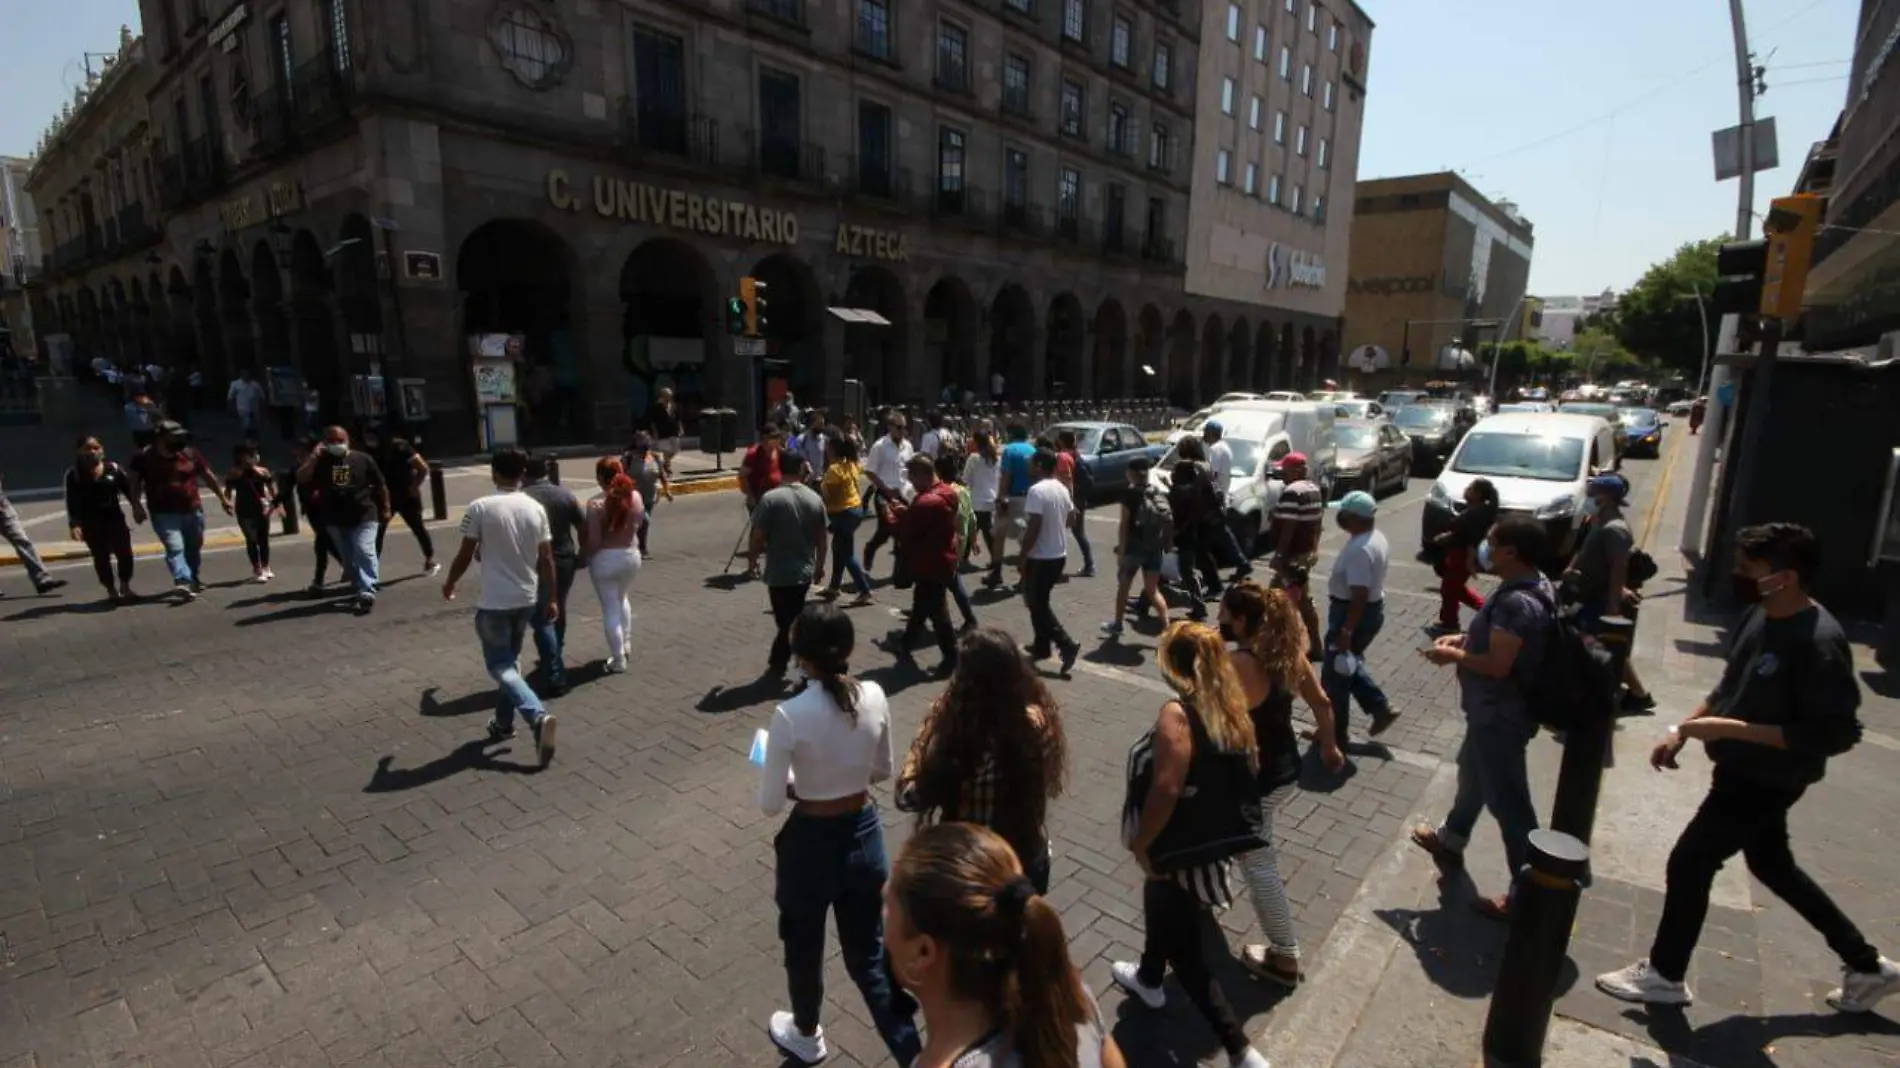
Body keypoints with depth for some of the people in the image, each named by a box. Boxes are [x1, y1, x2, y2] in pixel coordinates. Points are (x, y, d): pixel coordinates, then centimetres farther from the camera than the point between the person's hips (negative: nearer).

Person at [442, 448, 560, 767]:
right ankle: (504, 723, 29)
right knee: (510, 660, 21)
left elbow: (465, 555, -7)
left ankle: (538, 716, -16)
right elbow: (546, 560, 2)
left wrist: (449, 585, 12)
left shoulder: (480, 508, -13)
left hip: (494, 602, -5)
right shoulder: (536, 508, -2)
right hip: (527, 599, 5)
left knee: (500, 666, 4)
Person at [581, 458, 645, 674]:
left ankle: (618, 660, 15)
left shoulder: (596, 504, -20)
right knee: (622, 599, 29)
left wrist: (584, 555, 0)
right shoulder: (636, 497, -7)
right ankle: (626, 644, 37)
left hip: (605, 558, -5)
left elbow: (593, 540, -18)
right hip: (631, 555, 5)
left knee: (610, 607, 7)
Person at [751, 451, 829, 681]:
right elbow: (821, 538, 5)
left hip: (779, 572, -4)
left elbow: (758, 537, -13)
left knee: (787, 622, 6)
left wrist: (754, 555, 8)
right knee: (791, 619, 19)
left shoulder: (770, 498, -15)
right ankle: (778, 662, 30)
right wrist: (819, 564, 20)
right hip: (804, 571, 4)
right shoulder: (815, 499, -2)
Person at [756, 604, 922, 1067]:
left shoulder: (790, 715, -24)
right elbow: (883, 770, 3)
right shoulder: (874, 697, -11)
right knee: (870, 955, 21)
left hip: (811, 843, -3)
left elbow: (770, 803, -15)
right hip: (865, 834, 3)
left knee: (804, 947, 26)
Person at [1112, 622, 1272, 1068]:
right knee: (1161, 909, 32)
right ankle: (1148, 979, 56)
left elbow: (1166, 789, -29)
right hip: (1211, 840, 9)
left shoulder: (1177, 713, -26)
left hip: (1182, 851, -9)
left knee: (1187, 952, 10)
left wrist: (1140, 843, -15)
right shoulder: (1230, 708, -2)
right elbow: (1236, 777, 7)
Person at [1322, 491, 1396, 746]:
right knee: (1349, 665, 25)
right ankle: (1381, 708, 28)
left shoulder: (1360, 549, -28)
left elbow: (1359, 595, -29)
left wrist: (1346, 631, -25)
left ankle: (1335, 733, 17)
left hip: (1354, 613, -10)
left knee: (1334, 673, 4)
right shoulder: (1376, 537, 5)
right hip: (1372, 609, 10)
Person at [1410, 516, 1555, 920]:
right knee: (1472, 774, 27)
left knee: (1507, 799, 1)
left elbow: (1497, 664, -30)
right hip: (1494, 710, 11)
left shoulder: (1516, 602, -29)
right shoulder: (1535, 588, 4)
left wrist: (1453, 655, -15)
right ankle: (1450, 840, 48)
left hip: (1500, 715, -11)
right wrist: (1464, 638, 6)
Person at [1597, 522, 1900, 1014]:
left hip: (1767, 781, -9)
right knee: (1772, 865, 25)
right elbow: (1731, 686, 11)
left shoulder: (1819, 643, -27)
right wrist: (1682, 731, 5)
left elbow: (1836, 733, -26)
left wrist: (1732, 729, -29)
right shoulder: (1760, 615, -1)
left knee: (1689, 863, 1)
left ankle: (1663, 974, 19)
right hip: (1743, 771, 9)